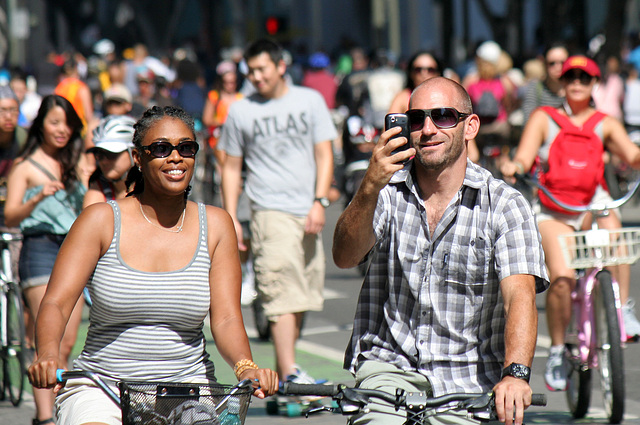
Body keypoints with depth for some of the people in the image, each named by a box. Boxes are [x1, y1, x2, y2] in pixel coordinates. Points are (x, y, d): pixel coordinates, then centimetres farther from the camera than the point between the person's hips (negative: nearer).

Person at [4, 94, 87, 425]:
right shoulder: (25, 166, -1)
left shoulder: (72, 165, 17)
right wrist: (37, 199, -27)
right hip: (40, 249, -6)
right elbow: (10, 216, -11)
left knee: (67, 343, 3)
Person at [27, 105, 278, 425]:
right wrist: (48, 354, -29)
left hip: (188, 388, 2)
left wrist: (246, 367, -21)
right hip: (100, 387, -2)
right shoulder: (101, 220, -1)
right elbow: (55, 303, -8)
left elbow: (226, 319, 0)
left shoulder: (215, 225, 5)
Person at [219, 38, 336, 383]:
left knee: (302, 298, 5)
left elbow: (324, 154, 6)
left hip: (308, 212, 3)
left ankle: (282, 372, 16)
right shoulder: (241, 112, 5)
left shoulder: (309, 101, 8)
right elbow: (231, 167, 11)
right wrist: (231, 218, 4)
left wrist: (320, 201, -6)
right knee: (282, 293, -16)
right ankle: (289, 373, -22)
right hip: (270, 210, -3)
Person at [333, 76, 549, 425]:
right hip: (389, 364, 0)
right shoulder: (388, 192, 2)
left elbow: (520, 294, -17)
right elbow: (345, 256, -15)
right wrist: (370, 188, -33)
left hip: (469, 380, 0)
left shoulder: (505, 205, -4)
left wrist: (515, 374, -35)